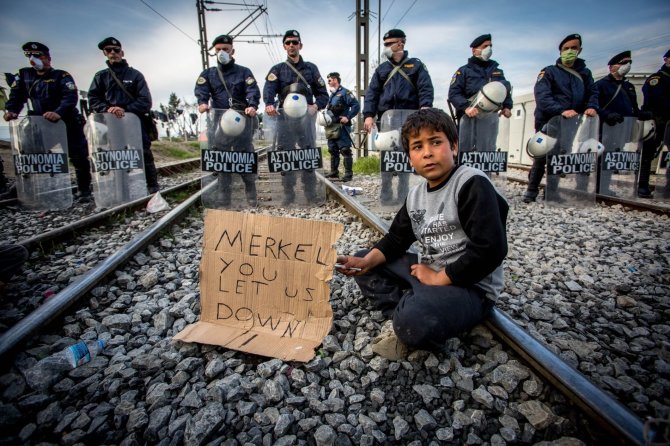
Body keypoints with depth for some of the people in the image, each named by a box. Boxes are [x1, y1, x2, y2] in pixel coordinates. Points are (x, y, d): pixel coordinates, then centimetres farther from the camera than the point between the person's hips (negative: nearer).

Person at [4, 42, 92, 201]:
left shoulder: (62, 76, -6)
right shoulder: (24, 75, 11)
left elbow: (71, 97, -20)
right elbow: (16, 96, 8)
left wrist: (58, 112, -36)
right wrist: (11, 110, -12)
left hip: (68, 124, -5)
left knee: (79, 158, -5)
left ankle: (84, 190, 6)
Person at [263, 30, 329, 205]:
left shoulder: (311, 68, 14)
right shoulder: (277, 70, 11)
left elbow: (323, 94, 10)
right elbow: (268, 90, -9)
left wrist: (315, 106, -13)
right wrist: (269, 104, -31)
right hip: (285, 118, 0)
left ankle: (311, 193, 7)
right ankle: (288, 194, 8)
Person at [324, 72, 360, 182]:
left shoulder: (345, 92, -5)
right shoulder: (332, 95, 22)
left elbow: (356, 105, -12)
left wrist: (348, 117, -17)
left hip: (342, 126, -9)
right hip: (332, 127, 9)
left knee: (345, 150, -10)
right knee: (332, 150, 12)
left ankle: (348, 173, -8)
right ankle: (334, 172, 21)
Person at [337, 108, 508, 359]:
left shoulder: (472, 184, -16)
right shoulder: (416, 195, 9)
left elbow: (490, 249, -24)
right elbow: (396, 239, 11)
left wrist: (437, 278, -18)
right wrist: (367, 262, -7)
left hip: (471, 287, -9)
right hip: (428, 271, 9)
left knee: (414, 320, -38)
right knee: (363, 265, 8)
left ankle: (412, 330, -2)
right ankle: (405, 318, -10)